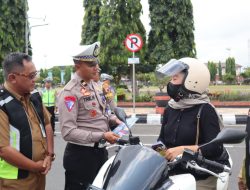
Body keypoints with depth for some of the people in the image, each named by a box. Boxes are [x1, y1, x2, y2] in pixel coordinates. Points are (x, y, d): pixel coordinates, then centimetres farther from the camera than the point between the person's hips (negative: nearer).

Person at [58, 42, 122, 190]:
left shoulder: (94, 85, 10)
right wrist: (102, 136, -25)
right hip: (81, 156, -8)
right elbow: (68, 132, -24)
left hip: (101, 151, 9)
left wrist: (112, 119, 3)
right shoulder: (70, 92, -18)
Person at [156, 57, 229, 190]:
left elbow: (215, 148, -19)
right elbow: (163, 138, 14)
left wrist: (183, 149, -25)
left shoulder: (205, 110, -13)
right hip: (173, 175, 6)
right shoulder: (170, 109, 8)